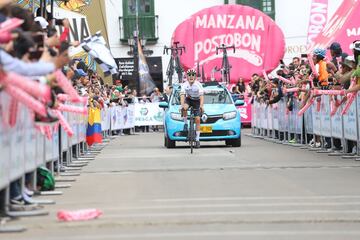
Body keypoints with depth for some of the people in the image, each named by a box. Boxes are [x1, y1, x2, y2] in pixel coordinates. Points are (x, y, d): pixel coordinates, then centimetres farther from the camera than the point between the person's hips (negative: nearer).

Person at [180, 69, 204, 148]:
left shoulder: (198, 85, -25)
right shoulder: (184, 85, -20)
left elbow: (201, 96, -32)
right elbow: (182, 96, -29)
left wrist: (201, 106, -48)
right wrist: (182, 105, -46)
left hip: (197, 101, -1)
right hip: (188, 99, 1)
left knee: (197, 119, -10)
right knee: (184, 108, -35)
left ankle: (197, 139, -5)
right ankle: (185, 123, -11)